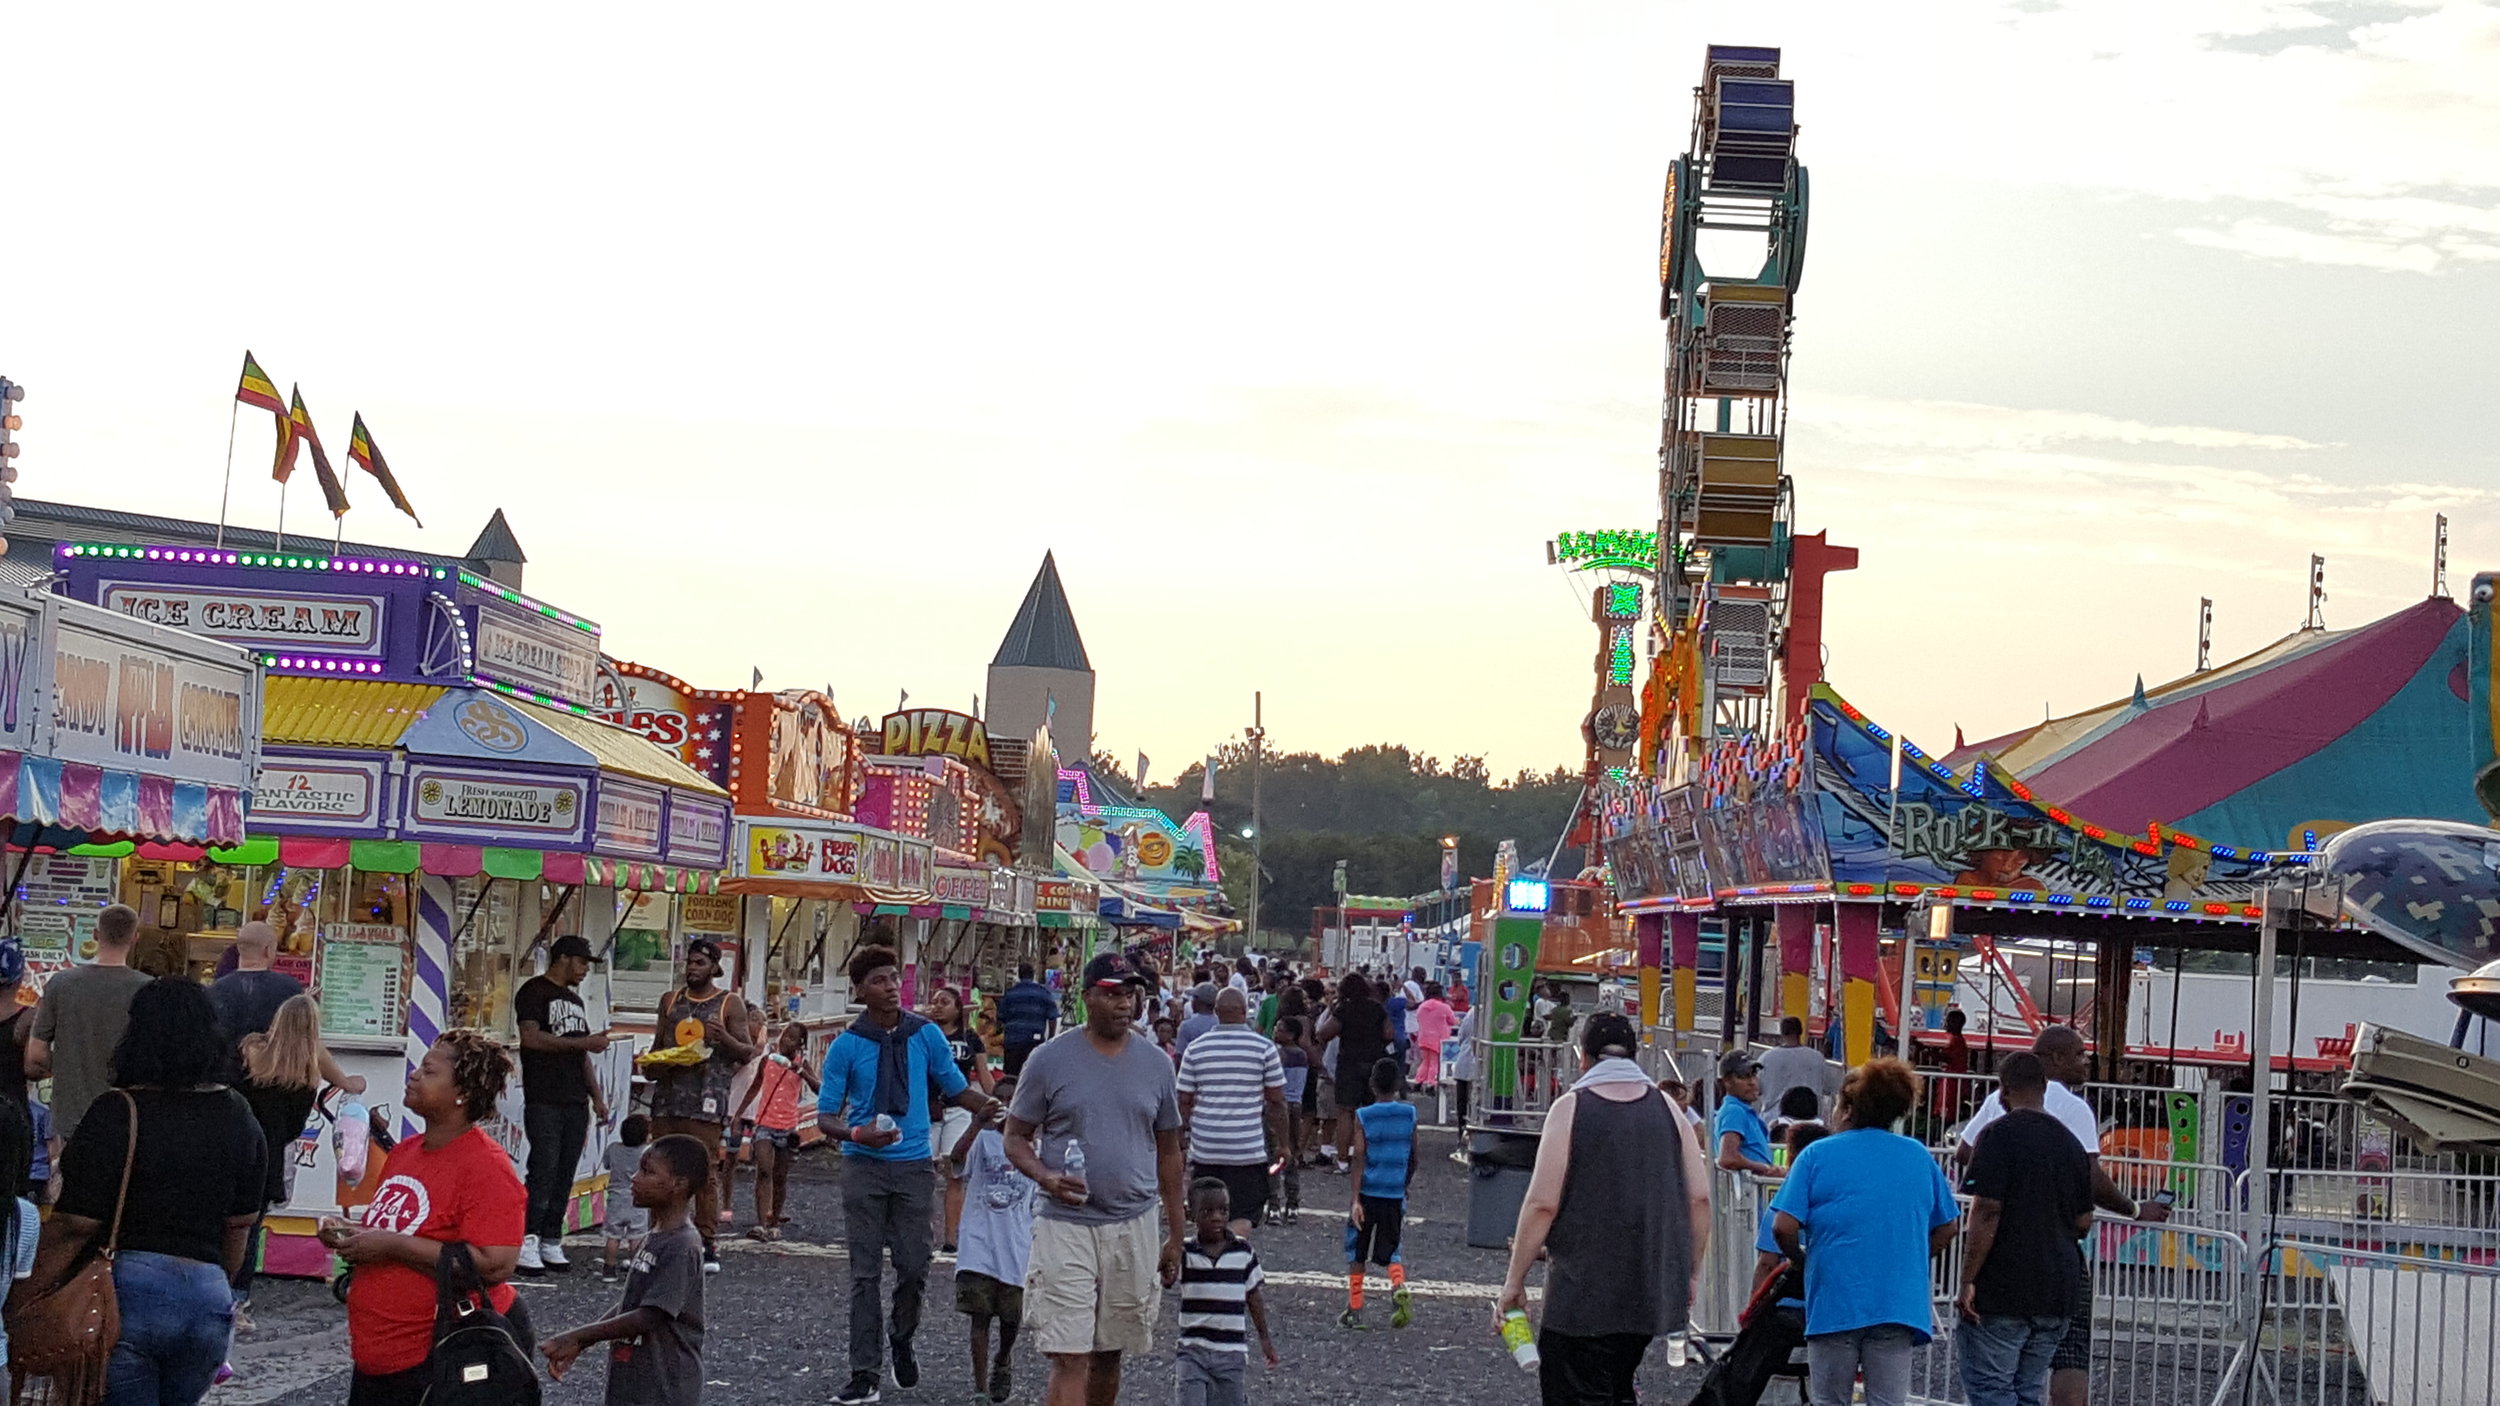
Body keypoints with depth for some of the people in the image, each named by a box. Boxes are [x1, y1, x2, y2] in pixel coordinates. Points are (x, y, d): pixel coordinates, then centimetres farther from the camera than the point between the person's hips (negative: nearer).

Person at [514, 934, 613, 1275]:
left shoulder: (575, 1000, 23)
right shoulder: (534, 992, -2)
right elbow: (531, 1037, -16)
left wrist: (597, 1096, 19)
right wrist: (583, 1042, -14)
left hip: (576, 1102, 8)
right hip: (544, 1101, -8)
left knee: (565, 1174, 4)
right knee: (544, 1169, -13)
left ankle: (551, 1242, 6)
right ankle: (528, 1242, -12)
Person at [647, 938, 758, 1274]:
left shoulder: (730, 1004, 4)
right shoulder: (671, 1001, 17)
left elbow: (747, 1053, 4)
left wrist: (723, 1037, -15)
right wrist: (654, 1065, 3)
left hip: (706, 1101, -5)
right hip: (667, 1098, 5)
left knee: (705, 1172, -7)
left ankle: (707, 1244, -4)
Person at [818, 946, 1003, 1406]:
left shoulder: (926, 1035, 0)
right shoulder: (846, 1046, -5)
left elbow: (956, 1089, 7)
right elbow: (826, 1116, -3)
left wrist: (989, 1106, -11)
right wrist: (856, 1134, -23)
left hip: (914, 1165, 1)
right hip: (864, 1167, -1)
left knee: (914, 1267, 4)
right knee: (866, 1272, 1)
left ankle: (901, 1338, 33)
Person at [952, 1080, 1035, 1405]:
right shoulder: (982, 1140, -1)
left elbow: (1037, 1207, 13)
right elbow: (958, 1155, -25)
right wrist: (981, 1122, -39)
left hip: (1016, 1251, 2)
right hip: (979, 1247, -2)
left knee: (1011, 1319, 10)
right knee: (980, 1316, -3)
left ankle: (1003, 1363, 40)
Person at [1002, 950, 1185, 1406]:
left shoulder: (1155, 1063, 7)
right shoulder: (1050, 1060, -3)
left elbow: (1168, 1150, 14)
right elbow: (1015, 1138, 2)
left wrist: (1175, 1235, 14)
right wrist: (1045, 1176, -19)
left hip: (1134, 1227, 4)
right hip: (1066, 1227, -4)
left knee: (1109, 1355, 12)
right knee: (1071, 1360, -11)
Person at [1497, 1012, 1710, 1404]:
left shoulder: (1571, 1108, -6)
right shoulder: (1666, 1108, 7)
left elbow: (1542, 1204, -11)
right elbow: (1699, 1199, 6)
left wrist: (1514, 1281, -4)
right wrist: (1688, 1276, 16)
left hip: (1583, 1292, -5)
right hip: (1654, 1294, 5)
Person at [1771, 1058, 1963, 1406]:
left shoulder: (1817, 1155, -1)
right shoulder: (1918, 1156, 9)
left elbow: (1784, 1228, -8)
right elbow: (1945, 1230, 13)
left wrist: (1802, 1258, 12)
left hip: (1833, 1300, -2)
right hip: (1900, 1304, 2)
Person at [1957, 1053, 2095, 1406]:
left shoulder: (2001, 1135, -9)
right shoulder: (2070, 1142, 12)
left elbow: (1986, 1212, -16)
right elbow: (2083, 1224, 15)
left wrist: (1967, 1280, -13)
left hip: (2002, 1289, -7)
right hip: (2057, 1292, 7)